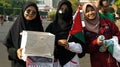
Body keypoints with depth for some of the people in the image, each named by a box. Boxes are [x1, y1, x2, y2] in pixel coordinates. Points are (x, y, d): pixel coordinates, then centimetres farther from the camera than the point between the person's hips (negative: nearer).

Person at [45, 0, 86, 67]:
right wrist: (57, 42, -13)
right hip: (55, 60, 1)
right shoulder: (52, 26, 5)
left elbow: (81, 48, -3)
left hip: (71, 61, -1)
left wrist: (69, 45, -17)